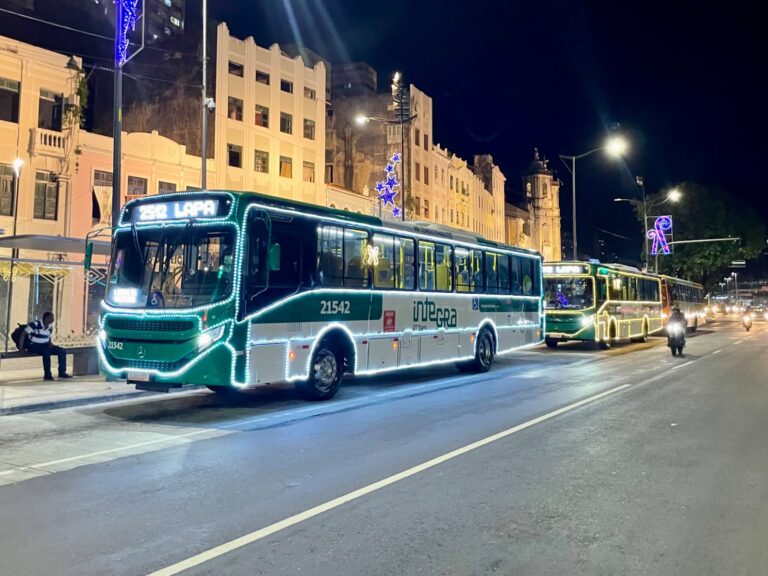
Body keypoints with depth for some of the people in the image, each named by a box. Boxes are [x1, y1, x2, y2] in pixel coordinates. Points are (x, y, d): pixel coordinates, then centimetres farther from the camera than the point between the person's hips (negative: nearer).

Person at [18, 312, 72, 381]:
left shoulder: (50, 327, 7)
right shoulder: (35, 324, -15)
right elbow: (23, 334, -14)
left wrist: (50, 344, -3)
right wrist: (21, 347, -19)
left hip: (45, 346, 7)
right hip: (33, 346, -7)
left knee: (62, 351, -7)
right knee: (46, 351, -36)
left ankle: (62, 372, -2)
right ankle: (47, 374, -29)